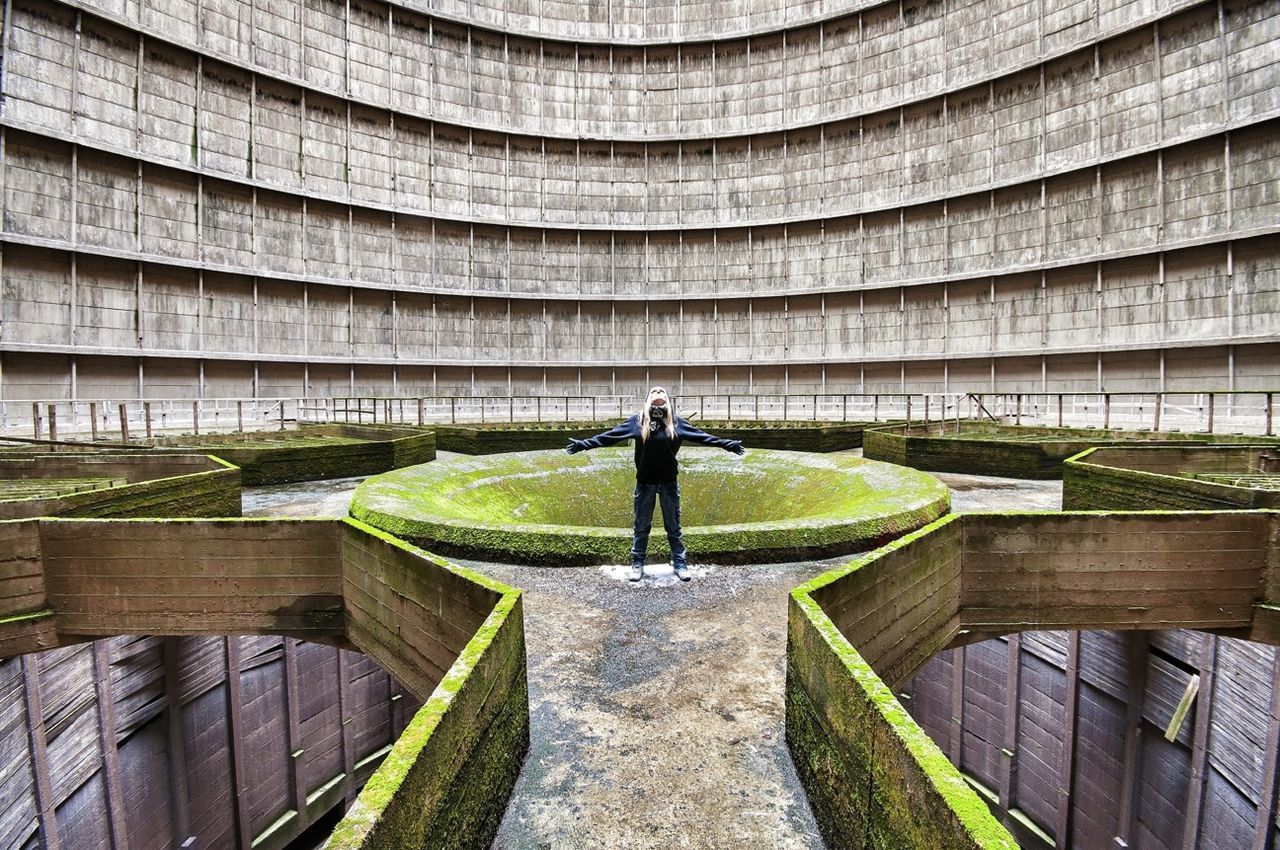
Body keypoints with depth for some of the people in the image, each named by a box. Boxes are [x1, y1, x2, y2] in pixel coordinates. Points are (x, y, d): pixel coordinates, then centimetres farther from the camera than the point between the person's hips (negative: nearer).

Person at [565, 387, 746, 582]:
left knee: (673, 526, 12)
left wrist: (728, 444, -3)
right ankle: (637, 564, 25)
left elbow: (702, 436, -1)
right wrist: (583, 444, -7)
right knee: (641, 526, 12)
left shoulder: (676, 421, -3)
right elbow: (610, 435, -3)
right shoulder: (637, 421, -4)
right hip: (644, 482, 0)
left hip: (669, 482, 0)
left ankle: (680, 563, 25)